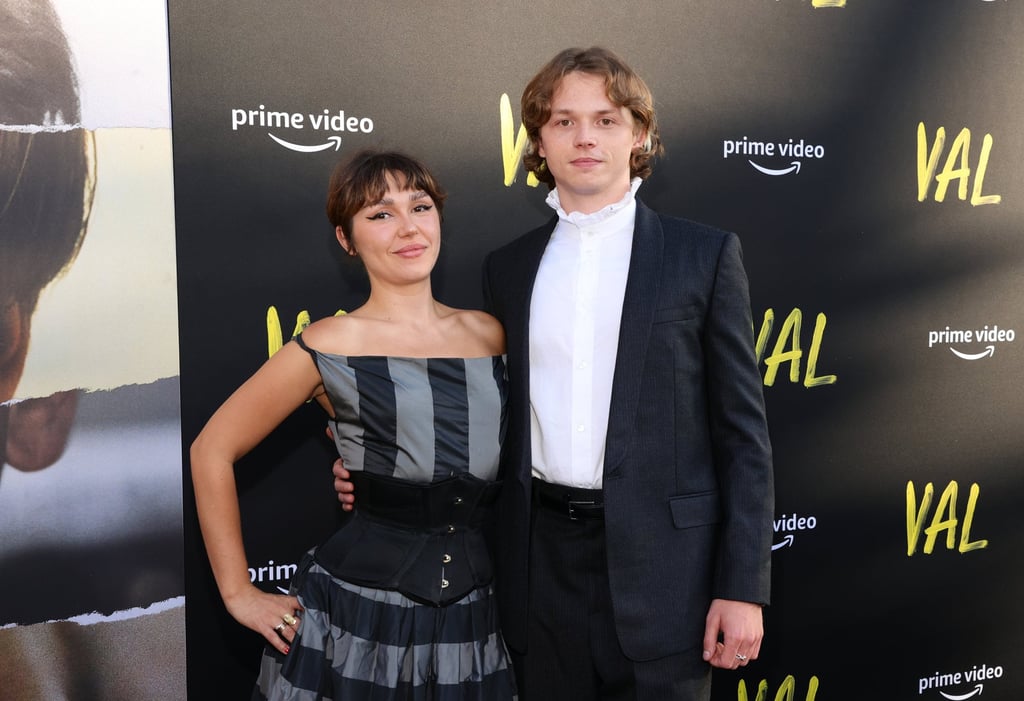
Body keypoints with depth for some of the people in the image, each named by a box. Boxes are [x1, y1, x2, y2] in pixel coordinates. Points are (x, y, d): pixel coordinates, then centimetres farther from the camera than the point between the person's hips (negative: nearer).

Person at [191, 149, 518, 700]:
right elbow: (212, 450, -2)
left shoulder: (489, 332, 4)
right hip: (358, 617, -4)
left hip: (471, 617, 4)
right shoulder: (331, 345, -9)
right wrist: (239, 594, -2)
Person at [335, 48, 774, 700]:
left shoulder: (704, 253, -1)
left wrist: (743, 586, -7)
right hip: (542, 558, 3)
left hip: (660, 561, -2)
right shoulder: (509, 265, 9)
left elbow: (742, 431, -2)